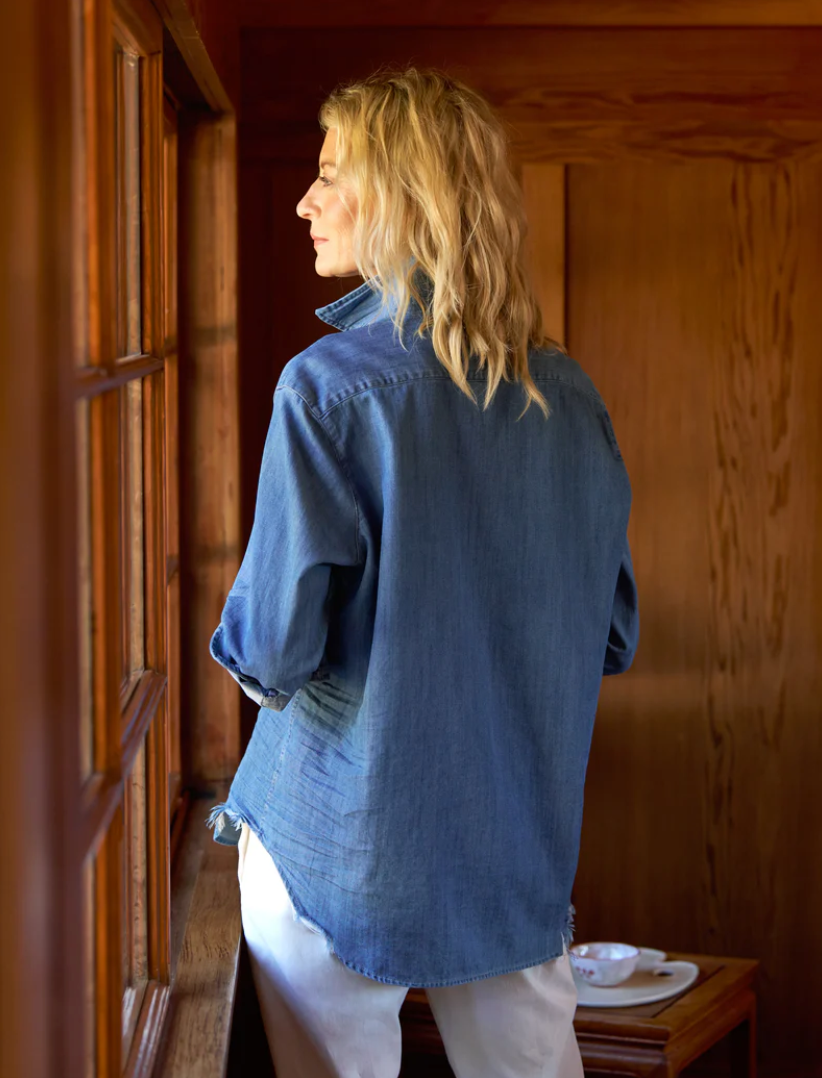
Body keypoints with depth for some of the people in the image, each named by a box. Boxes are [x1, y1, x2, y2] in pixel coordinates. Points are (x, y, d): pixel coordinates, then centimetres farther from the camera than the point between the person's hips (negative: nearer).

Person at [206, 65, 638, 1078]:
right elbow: (613, 633, 9)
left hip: (343, 846, -5)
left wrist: (245, 651, 6)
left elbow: (273, 647, -16)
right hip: (523, 847, 5)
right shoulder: (568, 394, 1)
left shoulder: (330, 388, -16)